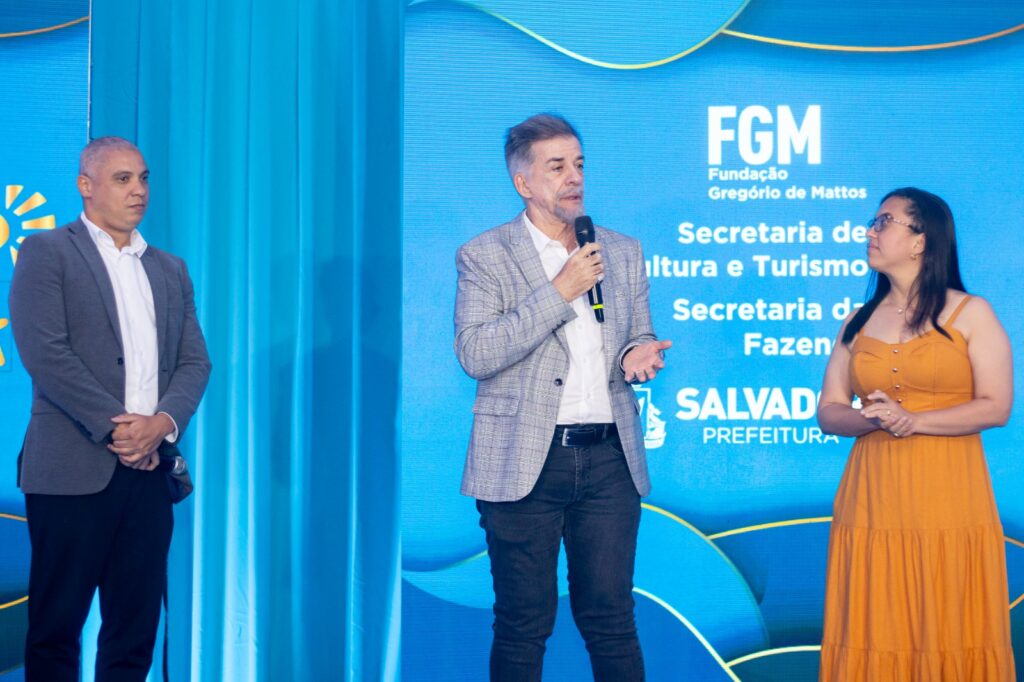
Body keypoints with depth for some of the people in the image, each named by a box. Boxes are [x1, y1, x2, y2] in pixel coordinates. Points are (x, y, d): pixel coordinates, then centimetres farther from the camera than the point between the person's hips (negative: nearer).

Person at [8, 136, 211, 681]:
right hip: (74, 470, -5)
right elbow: (45, 353, -10)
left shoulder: (170, 270, 18)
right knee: (56, 628, 1)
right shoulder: (46, 253, 1)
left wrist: (163, 422, -8)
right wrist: (115, 428, -14)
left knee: (136, 630, 7)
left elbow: (194, 362, 11)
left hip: (149, 469, 5)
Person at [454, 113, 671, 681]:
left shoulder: (623, 252, 14)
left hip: (608, 459, 3)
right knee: (523, 625, 5)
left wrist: (638, 353, -2)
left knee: (610, 618, 5)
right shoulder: (485, 256, -1)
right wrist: (559, 291, -15)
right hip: (524, 463, -3)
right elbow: (474, 353, -13)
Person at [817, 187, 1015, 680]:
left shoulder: (970, 314, 3)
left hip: (947, 498, -3)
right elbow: (829, 412, 9)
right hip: (873, 502, 3)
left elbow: (996, 407, -5)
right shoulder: (858, 323, 13)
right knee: (877, 637, 1)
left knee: (947, 635, -1)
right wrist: (870, 420, -12)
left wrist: (913, 421, -14)